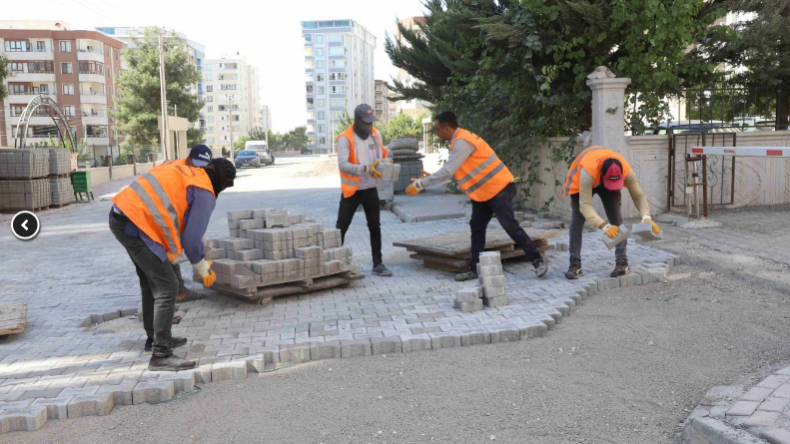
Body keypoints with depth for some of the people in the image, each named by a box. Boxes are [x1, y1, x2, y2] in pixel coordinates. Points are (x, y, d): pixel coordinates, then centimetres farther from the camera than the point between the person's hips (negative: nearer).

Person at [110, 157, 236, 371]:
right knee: (167, 287, -5)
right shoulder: (205, 194, -6)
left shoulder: (182, 170, 18)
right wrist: (203, 269, 9)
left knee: (150, 282, 23)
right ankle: (161, 355, -3)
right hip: (136, 226, -10)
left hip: (120, 215, 10)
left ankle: (155, 338, 39)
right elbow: (191, 239, -6)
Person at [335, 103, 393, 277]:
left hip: (371, 189, 5)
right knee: (341, 228, 4)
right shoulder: (345, 138, -16)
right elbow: (342, 165, -27)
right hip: (352, 190, -5)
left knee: (375, 227, 8)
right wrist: (366, 168, -37)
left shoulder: (375, 134, 3)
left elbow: (382, 154, 18)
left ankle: (378, 264, 16)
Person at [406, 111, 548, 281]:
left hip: (499, 188, -10)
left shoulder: (463, 142, -22)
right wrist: (428, 178, 7)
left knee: (510, 225, -10)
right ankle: (476, 269, 11)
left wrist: (420, 184, -21)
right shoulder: (459, 141, 10)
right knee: (477, 228, 7)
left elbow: (448, 171, -26)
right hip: (483, 192, 10)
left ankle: (538, 261, 1)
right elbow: (450, 170, 14)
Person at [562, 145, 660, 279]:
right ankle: (575, 265, -6)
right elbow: (585, 205, -46)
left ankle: (622, 262, -4)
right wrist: (604, 226, -57)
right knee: (577, 219, -10)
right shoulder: (587, 171, -47)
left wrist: (646, 217, -43)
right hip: (580, 181, -2)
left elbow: (638, 195, -26)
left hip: (604, 178, 3)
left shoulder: (626, 170, -36)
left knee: (616, 217, -9)